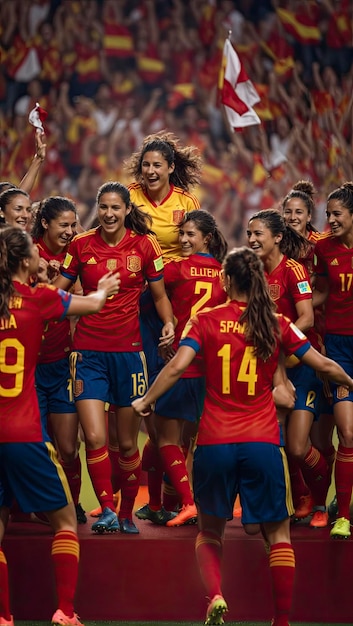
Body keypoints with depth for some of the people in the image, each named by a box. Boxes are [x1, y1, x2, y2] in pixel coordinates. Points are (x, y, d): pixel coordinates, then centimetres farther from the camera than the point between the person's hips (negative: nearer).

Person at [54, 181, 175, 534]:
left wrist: (169, 323, -9)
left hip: (128, 351, 0)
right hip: (88, 351, 0)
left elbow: (160, 296, 9)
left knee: (127, 442, 6)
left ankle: (126, 514, 21)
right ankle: (106, 510, -3)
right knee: (95, 437, -12)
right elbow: (57, 292, 6)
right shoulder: (81, 245, 1)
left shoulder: (144, 246, 0)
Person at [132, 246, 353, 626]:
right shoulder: (277, 325, 3)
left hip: (215, 442, 0)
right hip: (262, 443, 0)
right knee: (278, 532, 12)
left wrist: (145, 401, 2)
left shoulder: (205, 321, -1)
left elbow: (177, 366, -12)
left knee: (210, 531, 16)